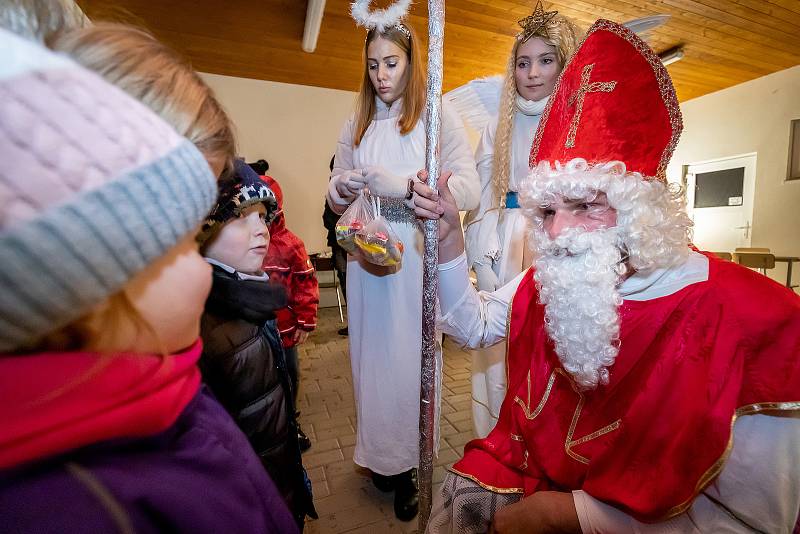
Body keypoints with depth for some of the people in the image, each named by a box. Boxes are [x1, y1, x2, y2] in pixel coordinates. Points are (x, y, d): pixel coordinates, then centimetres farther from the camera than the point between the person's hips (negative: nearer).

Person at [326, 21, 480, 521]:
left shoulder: (439, 116, 1)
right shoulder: (357, 125, 15)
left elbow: (470, 190, -10)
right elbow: (336, 200, 17)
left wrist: (404, 184, -21)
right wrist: (344, 186, -6)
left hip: (418, 254, -4)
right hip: (367, 254, 4)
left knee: (410, 356, 0)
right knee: (373, 353, 8)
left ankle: (410, 466, 23)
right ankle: (381, 454, 30)